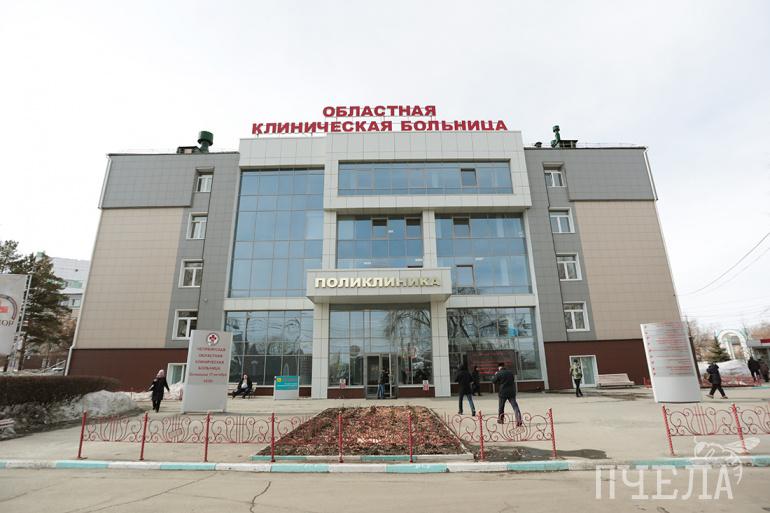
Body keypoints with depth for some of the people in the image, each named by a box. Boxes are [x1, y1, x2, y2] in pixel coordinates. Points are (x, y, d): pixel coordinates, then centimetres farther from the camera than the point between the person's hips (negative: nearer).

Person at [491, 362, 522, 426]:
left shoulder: (498, 374, -10)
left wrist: (494, 375, 15)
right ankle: (519, 420, -13)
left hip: (502, 392, -3)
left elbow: (493, 381, 0)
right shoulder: (510, 373, 6)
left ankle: (500, 419, 26)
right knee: (515, 406, 0)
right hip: (512, 392, 3)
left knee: (501, 407, 14)